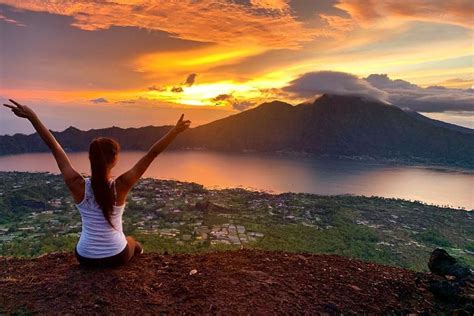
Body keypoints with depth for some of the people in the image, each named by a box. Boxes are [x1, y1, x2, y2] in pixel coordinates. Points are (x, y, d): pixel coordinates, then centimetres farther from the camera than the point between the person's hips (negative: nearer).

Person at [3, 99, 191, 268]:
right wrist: (175, 130, -18)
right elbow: (152, 154, -23)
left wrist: (32, 117, -8)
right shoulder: (121, 186, -25)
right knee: (131, 242, 35)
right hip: (117, 257, -2)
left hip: (85, 258, 2)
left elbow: (55, 148, -13)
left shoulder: (78, 186, -20)